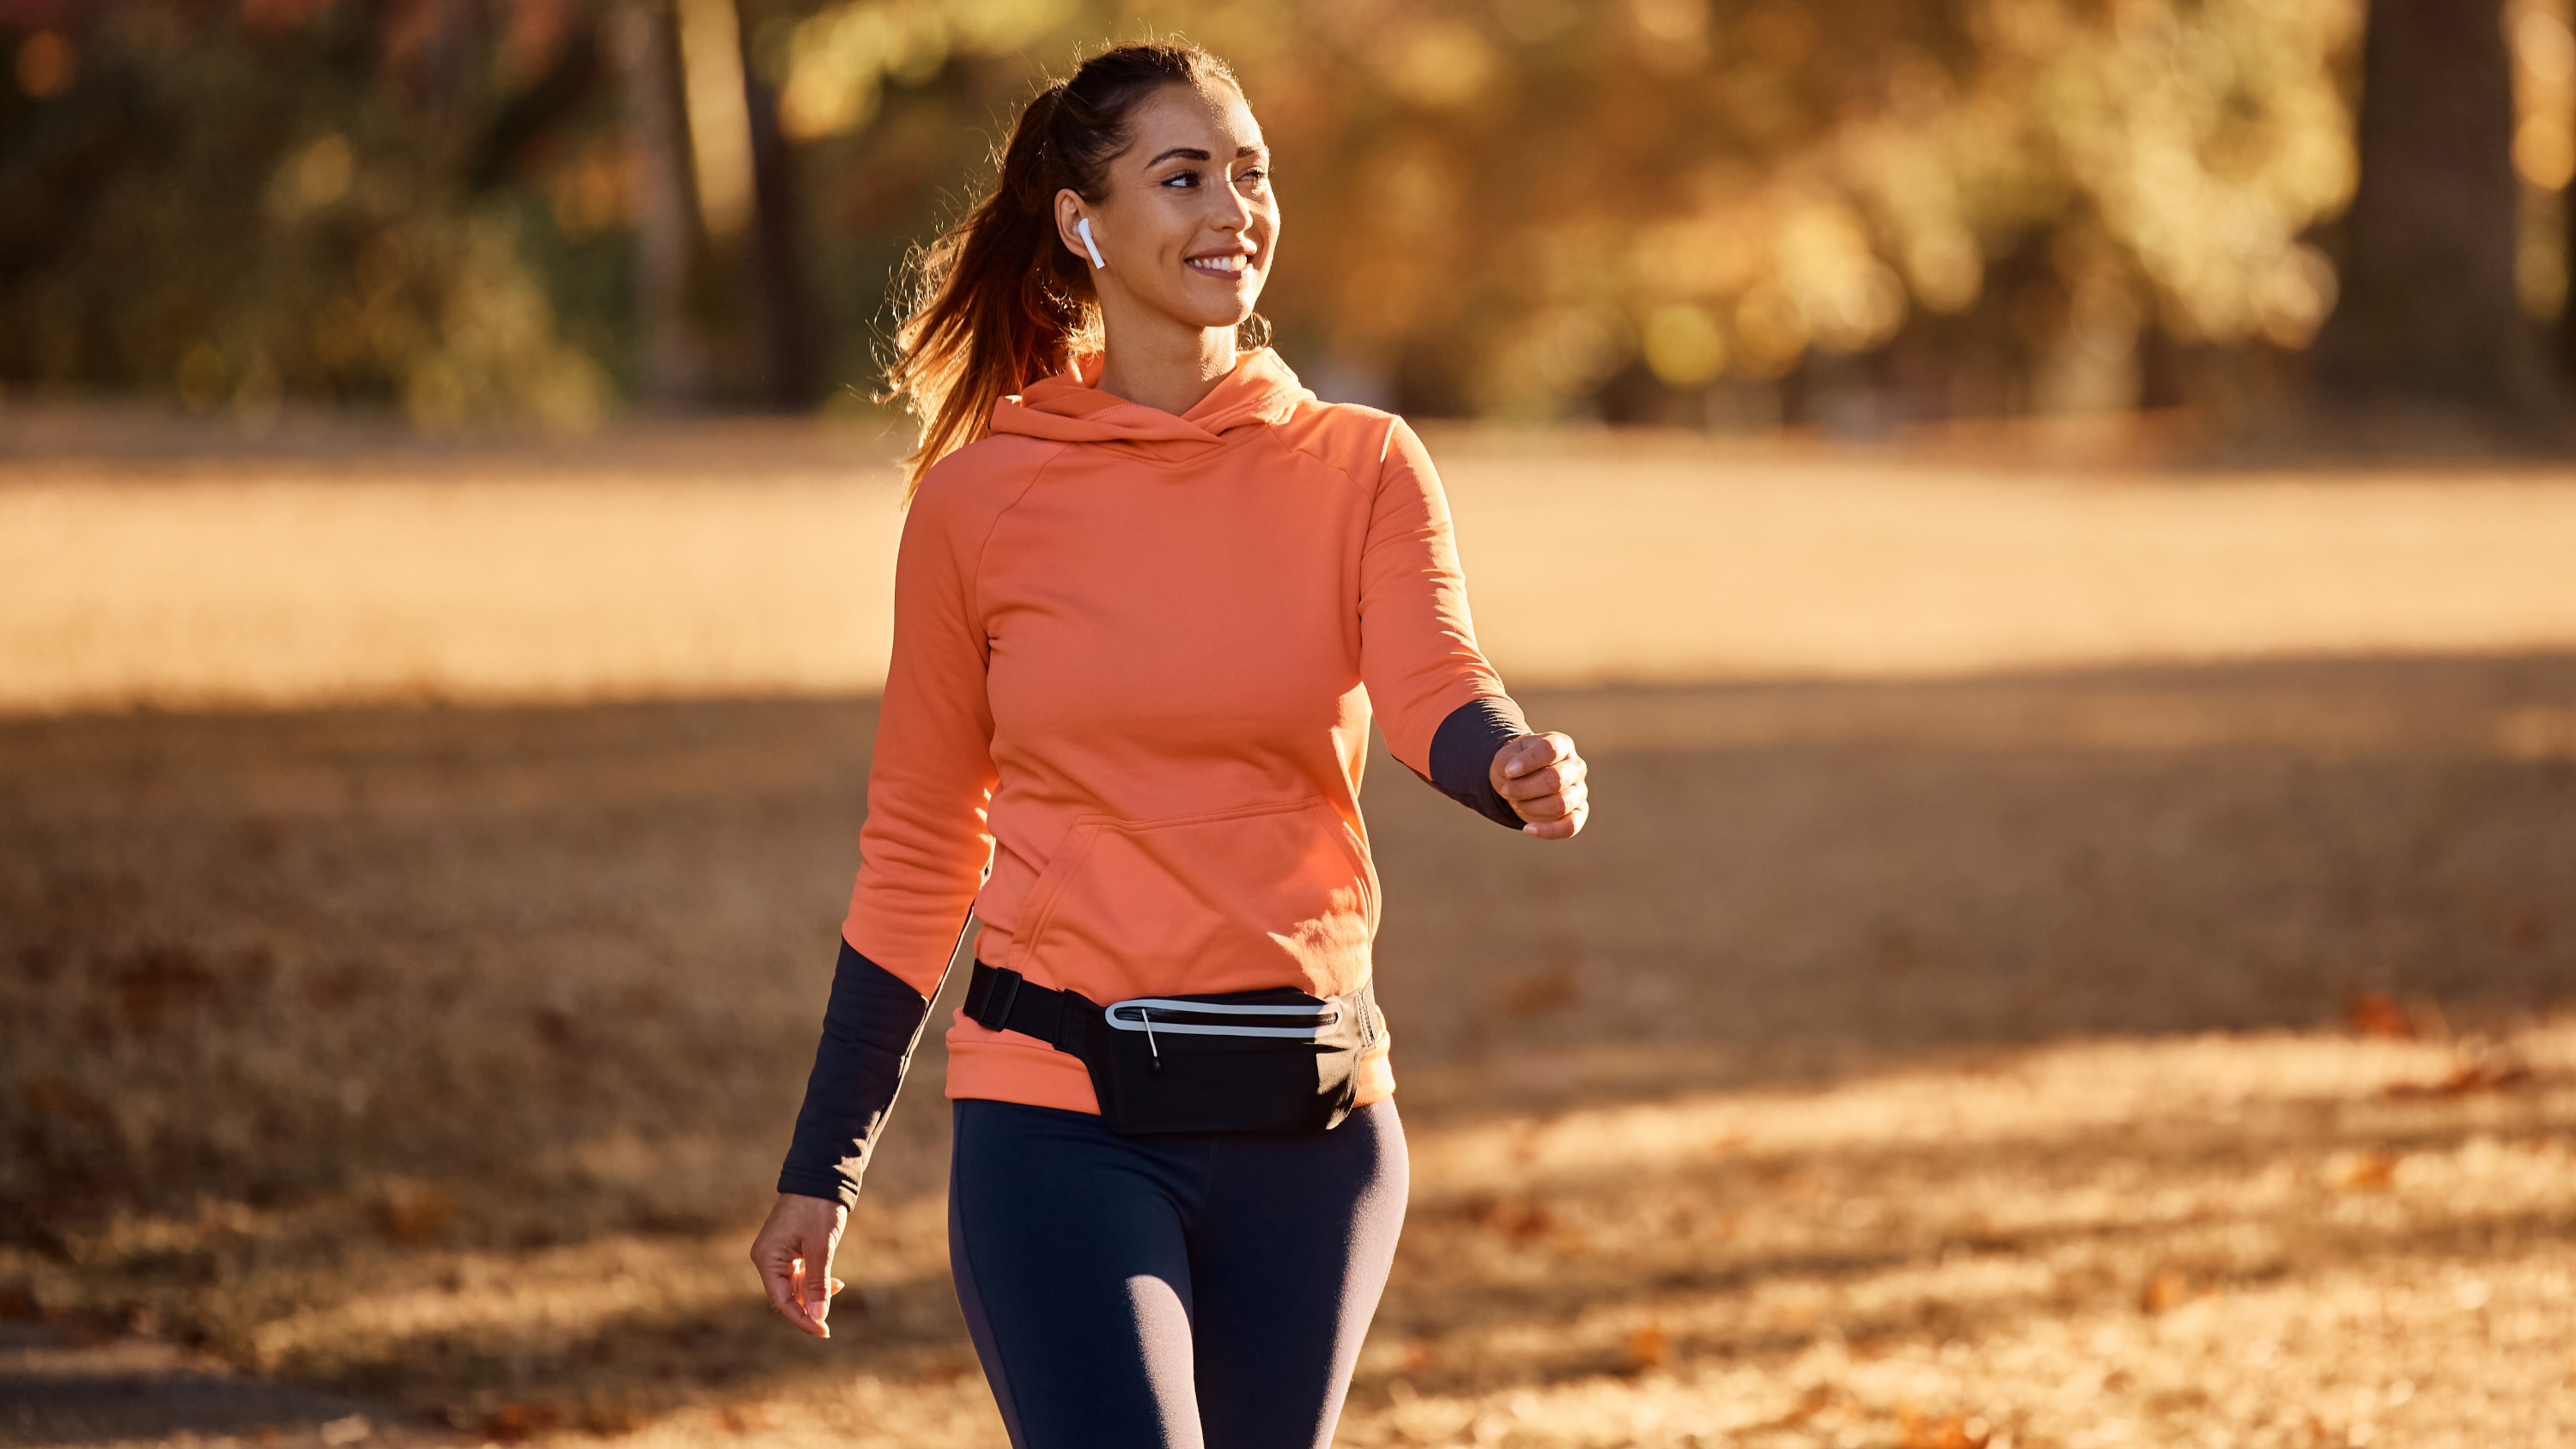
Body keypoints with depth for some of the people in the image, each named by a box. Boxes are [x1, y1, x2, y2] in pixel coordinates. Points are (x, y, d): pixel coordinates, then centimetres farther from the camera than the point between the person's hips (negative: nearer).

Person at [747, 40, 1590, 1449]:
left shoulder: (1362, 469, 3)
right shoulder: (978, 499, 0)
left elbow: (1437, 693, -14)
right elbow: (916, 851, 7)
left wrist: (1518, 766, -39)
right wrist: (820, 1167, 8)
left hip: (1310, 1120, 2)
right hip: (1061, 1123, -2)